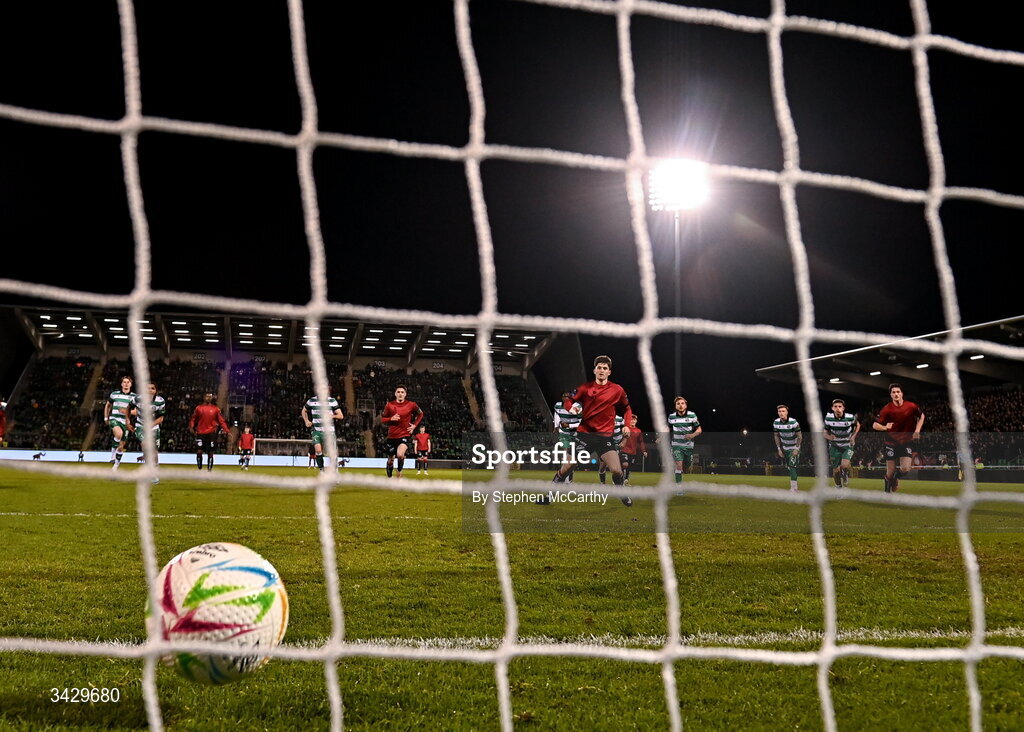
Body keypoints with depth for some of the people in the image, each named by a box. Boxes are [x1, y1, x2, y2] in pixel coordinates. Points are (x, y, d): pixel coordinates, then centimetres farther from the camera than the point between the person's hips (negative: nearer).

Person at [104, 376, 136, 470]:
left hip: (125, 422, 1)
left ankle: (117, 463, 23)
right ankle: (113, 452, -14)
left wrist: (128, 412, -14)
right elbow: (107, 405, 22)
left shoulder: (134, 396, 5)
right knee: (119, 433, -34)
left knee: (121, 446, 4)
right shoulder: (114, 394, 8)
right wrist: (106, 418, 16)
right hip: (114, 419, -1)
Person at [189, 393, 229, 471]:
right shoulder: (199, 408, 8)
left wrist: (226, 430, -7)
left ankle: (209, 470, 6)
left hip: (211, 433, 0)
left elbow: (221, 421, 4)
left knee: (210, 453, 0)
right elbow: (193, 419, 11)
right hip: (200, 433, 0)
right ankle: (199, 469, 9)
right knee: (199, 451, -6)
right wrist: (191, 427, -7)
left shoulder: (216, 409, 6)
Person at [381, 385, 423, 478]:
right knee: (390, 460, 11)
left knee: (400, 454, -28)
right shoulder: (389, 405, -2)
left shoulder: (411, 405, -3)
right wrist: (391, 419, -15)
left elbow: (420, 414, 15)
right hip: (392, 436, 2)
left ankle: (399, 471, 1)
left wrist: (414, 425, 4)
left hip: (405, 435, -2)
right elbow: (382, 419, 5)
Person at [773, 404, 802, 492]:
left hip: (794, 447, -5)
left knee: (792, 466, -14)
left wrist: (797, 449, -18)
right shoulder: (776, 423, -9)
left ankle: (793, 488, -13)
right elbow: (777, 436, 4)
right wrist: (779, 449, 1)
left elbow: (799, 436, -15)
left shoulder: (793, 422, -24)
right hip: (784, 448, 5)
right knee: (788, 467, 9)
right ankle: (795, 484, 22)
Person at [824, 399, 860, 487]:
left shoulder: (850, 418, -16)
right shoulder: (828, 418, -13)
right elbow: (825, 432, -1)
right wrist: (829, 437, -24)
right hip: (835, 446, 2)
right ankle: (839, 488, 29)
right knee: (836, 471, 5)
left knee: (844, 465, -24)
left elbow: (857, 425, 7)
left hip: (848, 446, -2)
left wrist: (853, 436, -6)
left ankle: (846, 476, 11)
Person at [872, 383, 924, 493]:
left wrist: (917, 431, 2)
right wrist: (885, 427, -32)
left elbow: (921, 416, 13)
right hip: (891, 442, -1)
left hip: (907, 442, 1)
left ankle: (896, 476, 23)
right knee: (890, 472, -2)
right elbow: (875, 425, -12)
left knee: (905, 469, -13)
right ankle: (887, 491, 23)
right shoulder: (887, 409, -11)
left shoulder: (911, 406, -6)